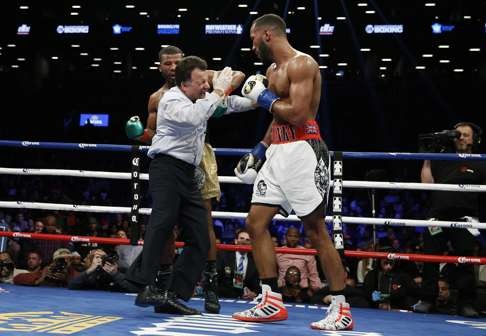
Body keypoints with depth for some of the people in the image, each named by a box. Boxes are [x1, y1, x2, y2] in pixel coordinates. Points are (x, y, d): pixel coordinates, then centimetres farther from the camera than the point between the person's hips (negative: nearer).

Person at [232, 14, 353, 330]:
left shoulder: (301, 64, -12)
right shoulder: (273, 70, 18)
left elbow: (297, 114, -23)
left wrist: (265, 98, -9)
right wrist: (258, 152, 20)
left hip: (302, 152, -10)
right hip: (277, 153, 10)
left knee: (316, 230, -6)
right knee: (256, 222, 5)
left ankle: (341, 309, 2)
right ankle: (272, 302, 10)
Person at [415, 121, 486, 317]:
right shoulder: (442, 161, 19)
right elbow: (427, 183, 11)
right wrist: (427, 159, 9)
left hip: (464, 218, -3)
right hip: (438, 216, 3)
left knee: (466, 261, -2)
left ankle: (466, 303, 5)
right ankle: (427, 300, 11)